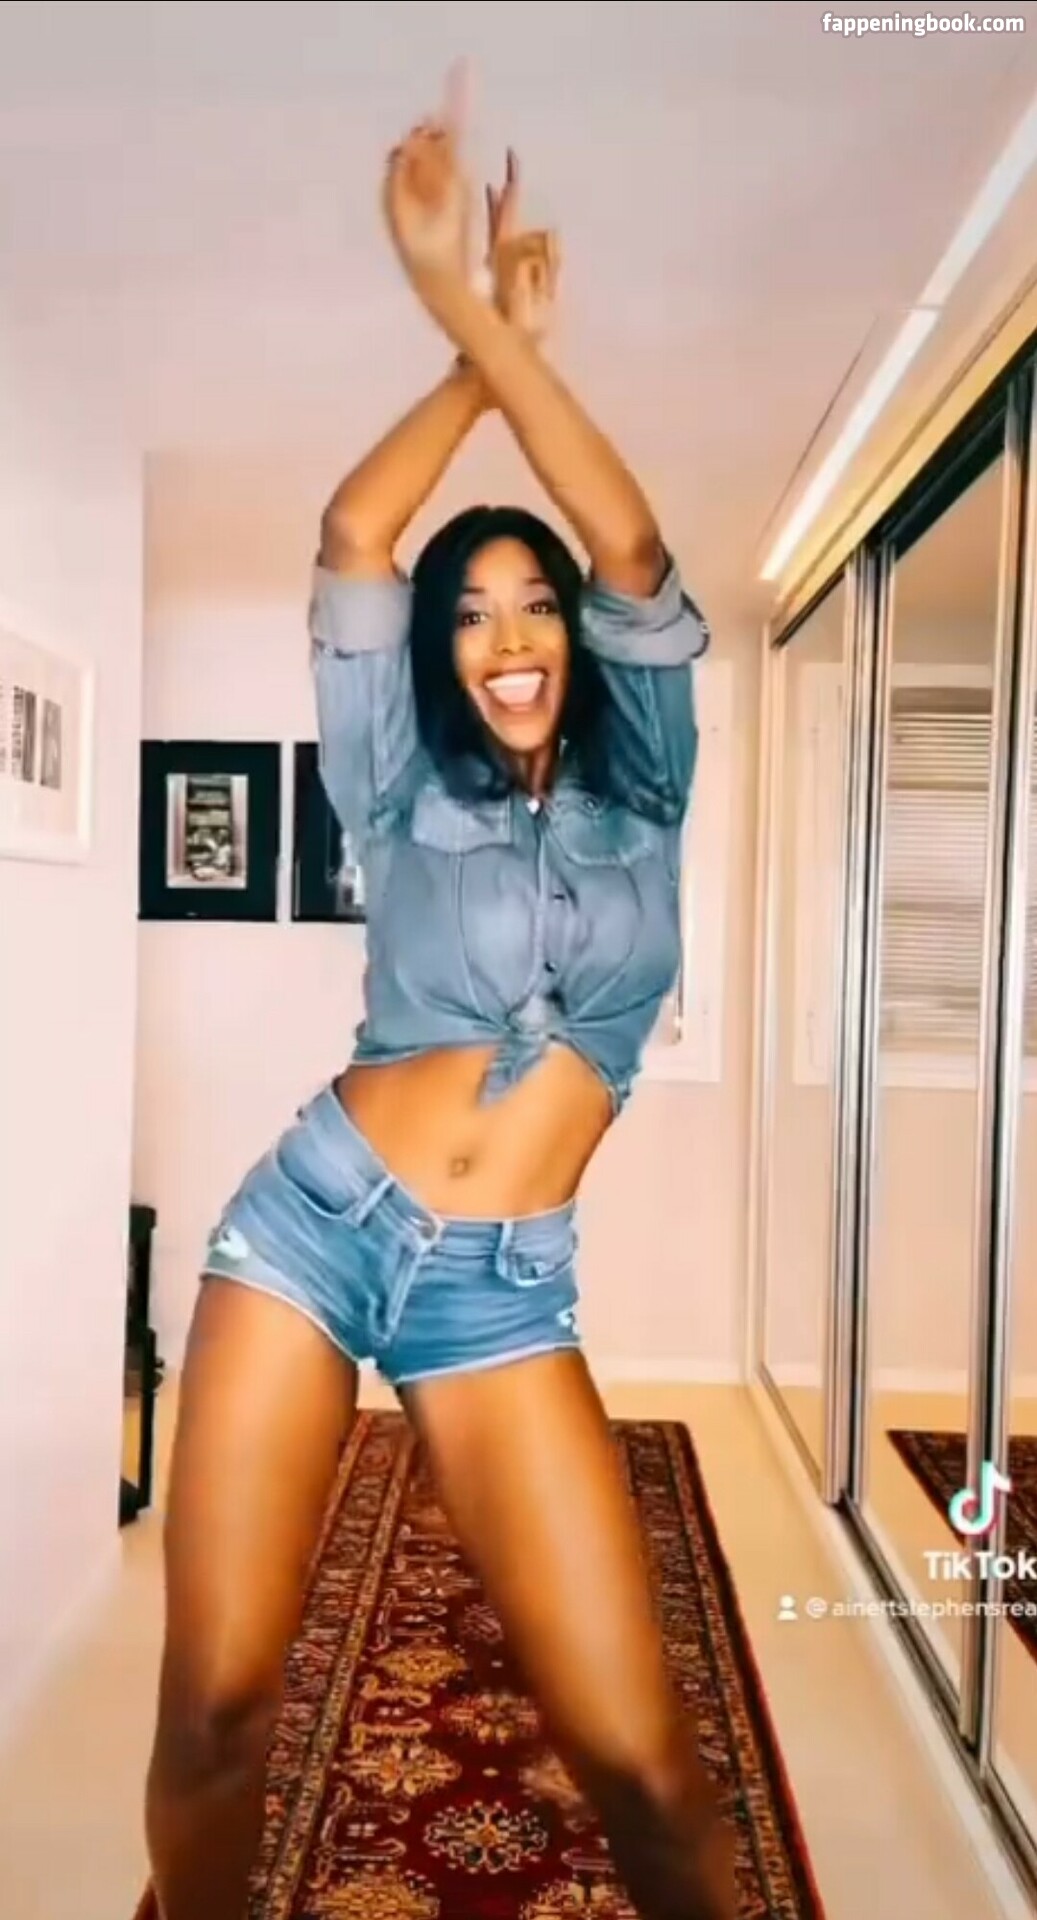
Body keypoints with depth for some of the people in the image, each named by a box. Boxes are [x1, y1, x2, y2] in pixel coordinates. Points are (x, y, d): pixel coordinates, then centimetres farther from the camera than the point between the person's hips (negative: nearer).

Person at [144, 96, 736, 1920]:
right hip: (309, 1219, 1)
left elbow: (636, 559, -1)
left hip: (502, 1286, 0)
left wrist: (486, 315, -1)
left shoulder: (640, 794, 10)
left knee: (637, 1750, -5)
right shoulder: (406, 800, 9)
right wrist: (471, 349, 7)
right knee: (215, 1700, 1)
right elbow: (352, 539, 1)